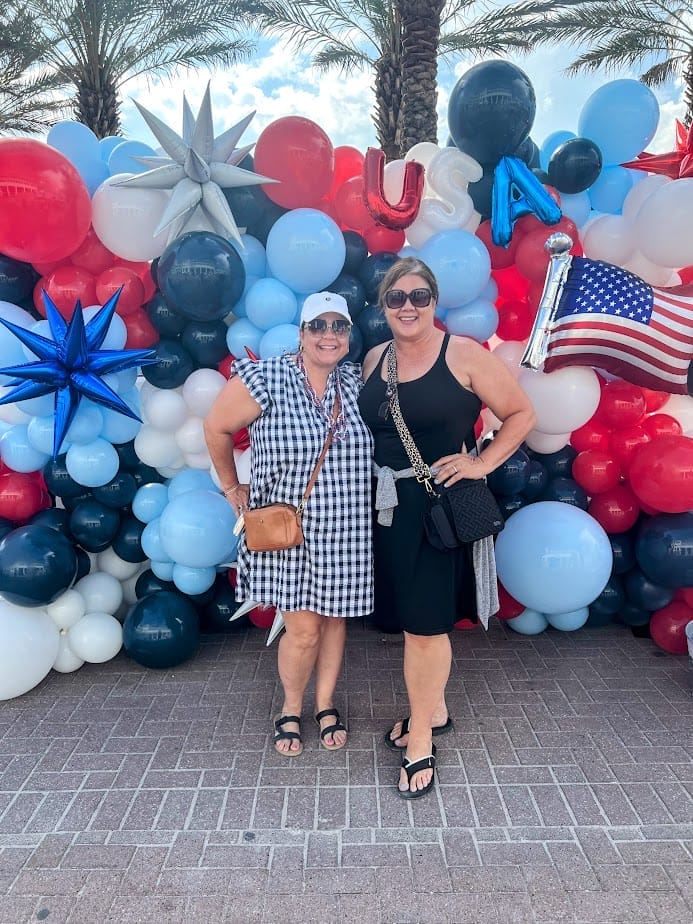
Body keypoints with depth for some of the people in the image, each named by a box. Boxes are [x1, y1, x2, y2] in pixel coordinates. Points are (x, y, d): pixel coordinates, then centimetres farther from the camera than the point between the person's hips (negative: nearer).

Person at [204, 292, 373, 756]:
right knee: (304, 630, 2)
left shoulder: (357, 381, 2)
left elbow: (378, 439, 16)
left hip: (345, 533, 4)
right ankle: (291, 710, 32)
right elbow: (216, 428, -1)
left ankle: (326, 705, 39)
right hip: (288, 531, -4)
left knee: (335, 619, 16)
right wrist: (232, 487, 4)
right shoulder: (264, 379, -11)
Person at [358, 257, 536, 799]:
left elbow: (522, 414, -3)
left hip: (439, 506, -5)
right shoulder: (374, 359, 8)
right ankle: (434, 710, 39)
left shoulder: (463, 355, -8)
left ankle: (420, 739, 21)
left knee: (424, 623, 1)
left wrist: (482, 463, -11)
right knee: (415, 617, 17)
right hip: (388, 506, 6)